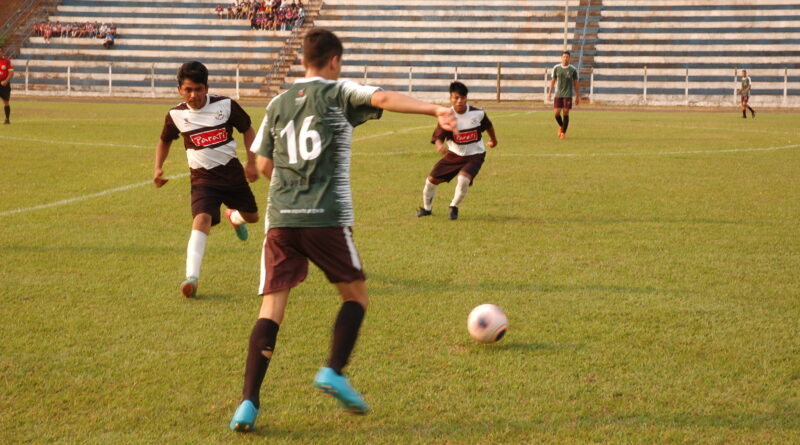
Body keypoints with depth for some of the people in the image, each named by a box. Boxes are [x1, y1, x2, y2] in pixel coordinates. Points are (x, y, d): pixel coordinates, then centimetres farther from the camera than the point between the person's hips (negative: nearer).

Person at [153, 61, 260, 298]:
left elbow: (247, 130, 3)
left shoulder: (225, 105, -11)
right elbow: (165, 141, 13)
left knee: (252, 216, 19)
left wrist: (251, 163, -4)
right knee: (202, 219, -26)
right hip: (203, 178, -2)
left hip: (232, 171, 2)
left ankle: (234, 217, 59)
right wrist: (158, 167, -1)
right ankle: (192, 278, -33)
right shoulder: (176, 115, -8)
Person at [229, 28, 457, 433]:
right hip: (327, 218, -4)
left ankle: (248, 403, -9)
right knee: (355, 295, 16)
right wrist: (436, 110, -28)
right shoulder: (339, 93, 3)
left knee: (271, 308, 2)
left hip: (281, 218, 4)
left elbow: (263, 164, 17)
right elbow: (382, 99, -16)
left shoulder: (278, 103, 16)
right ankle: (333, 372, -2)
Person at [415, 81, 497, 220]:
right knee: (432, 179, 1)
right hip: (454, 154, 2)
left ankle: (454, 207, -1)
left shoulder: (478, 113, -15)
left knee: (464, 179, -29)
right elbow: (438, 137, -27)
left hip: (475, 155, -2)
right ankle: (427, 208, 30)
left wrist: (493, 140, 25)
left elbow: (488, 126, 7)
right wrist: (440, 145, -52)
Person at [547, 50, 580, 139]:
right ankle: (561, 126, 25)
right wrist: (549, 93, 5)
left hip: (568, 95, -2)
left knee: (566, 113, -6)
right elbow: (553, 80, 10)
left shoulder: (573, 69, -1)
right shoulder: (556, 68, 3)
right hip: (558, 94, 2)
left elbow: (575, 83, 5)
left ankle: (563, 133, 3)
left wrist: (577, 96, 4)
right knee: (556, 113, -5)